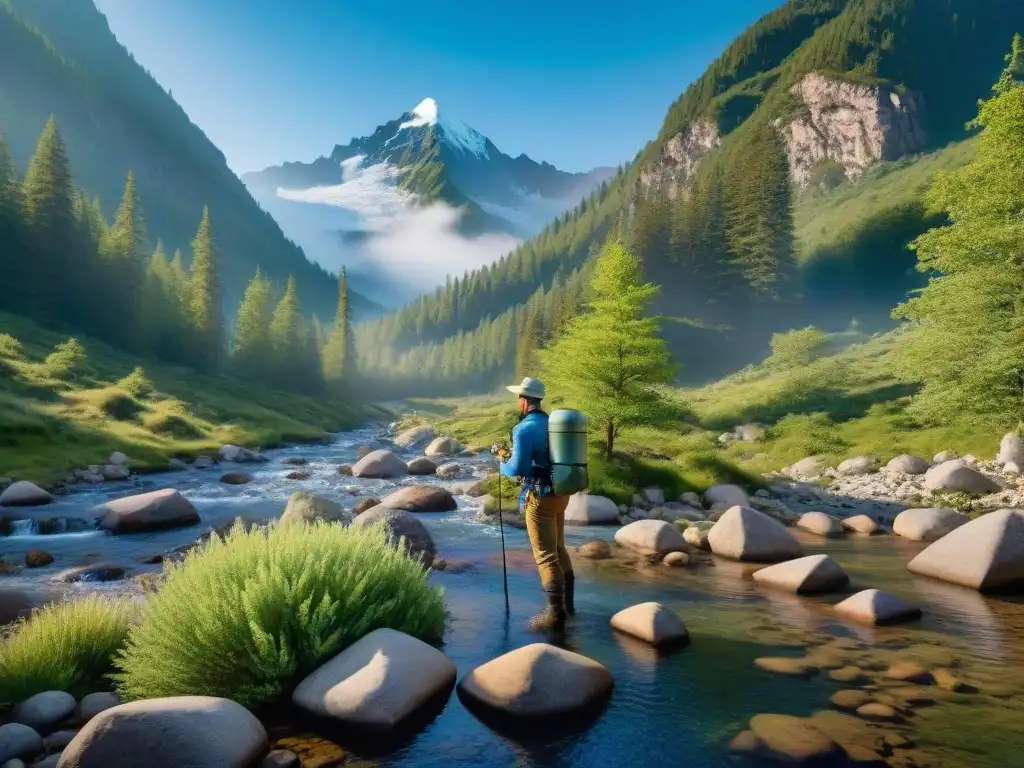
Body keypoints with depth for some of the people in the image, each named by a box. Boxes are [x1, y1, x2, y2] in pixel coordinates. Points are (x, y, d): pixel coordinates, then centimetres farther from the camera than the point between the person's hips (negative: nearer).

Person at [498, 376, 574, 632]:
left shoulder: (524, 429, -17)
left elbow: (518, 468, -21)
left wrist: (502, 467, 1)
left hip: (541, 497, -8)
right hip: (560, 493, 8)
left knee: (546, 555, -1)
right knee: (558, 548, 20)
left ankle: (555, 614, 4)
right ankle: (567, 601, 31)